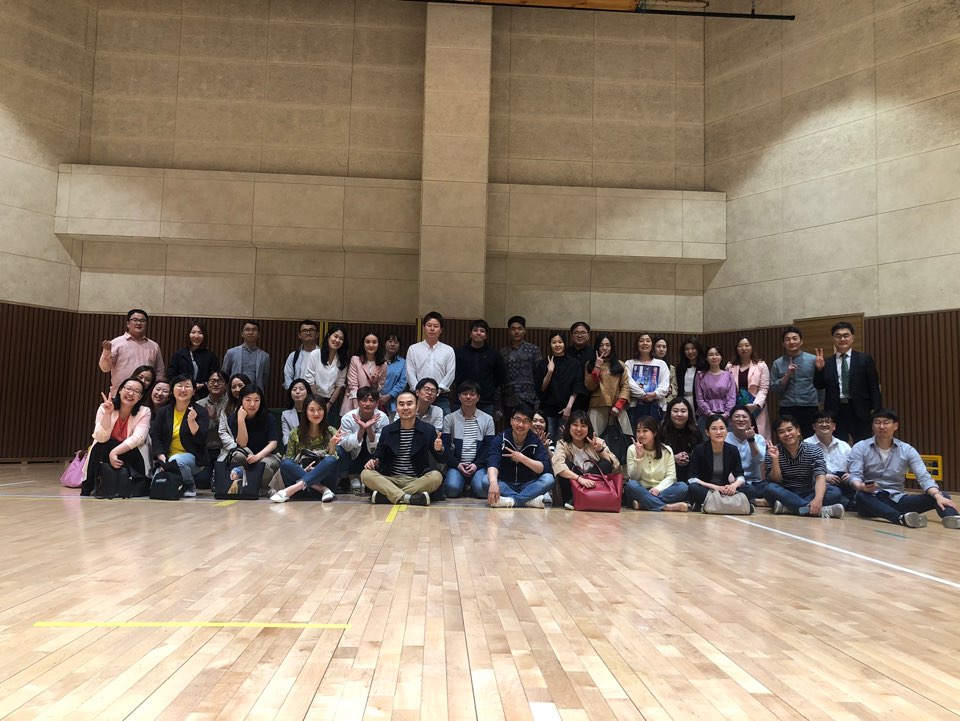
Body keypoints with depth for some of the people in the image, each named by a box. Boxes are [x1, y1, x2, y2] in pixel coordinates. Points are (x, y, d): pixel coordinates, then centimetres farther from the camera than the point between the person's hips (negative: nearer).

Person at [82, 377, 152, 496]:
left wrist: (114, 452, -35)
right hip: (104, 456, 2)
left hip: (133, 458, -2)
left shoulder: (144, 412, -9)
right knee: (100, 446, -28)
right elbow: (102, 438, -18)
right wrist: (107, 413, -28)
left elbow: (137, 438, -23)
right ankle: (88, 488, -15)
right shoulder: (104, 408, -6)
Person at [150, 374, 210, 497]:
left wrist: (191, 421, -24)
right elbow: (155, 437, 3)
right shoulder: (163, 412, 9)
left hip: (192, 458, -3)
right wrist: (162, 458, -11)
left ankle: (190, 485, -6)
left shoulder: (201, 412, -1)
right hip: (167, 457, 3)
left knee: (175, 460, -35)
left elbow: (201, 440, -9)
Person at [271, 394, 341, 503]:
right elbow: (288, 460, 5)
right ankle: (323, 490, -32)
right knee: (285, 463, -27)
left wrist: (332, 445, -20)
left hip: (323, 478, -1)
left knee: (330, 460, -31)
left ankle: (291, 490, -41)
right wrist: (301, 470, -15)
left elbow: (332, 461, -1)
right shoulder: (295, 433, 4)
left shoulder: (331, 432, 4)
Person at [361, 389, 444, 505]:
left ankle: (384, 496, -28)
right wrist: (374, 461, -12)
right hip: (391, 479, 1)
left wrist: (439, 450, -20)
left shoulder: (428, 430, 2)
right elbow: (380, 456, 12)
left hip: (418, 480, -1)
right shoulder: (387, 431, 7)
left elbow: (441, 459, 2)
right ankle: (408, 498, -33)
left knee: (436, 476, -32)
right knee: (366, 474, -22)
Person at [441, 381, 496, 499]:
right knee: (452, 488, -30)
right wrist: (457, 464, -10)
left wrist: (477, 465, -9)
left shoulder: (487, 419, 10)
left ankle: (472, 483, 6)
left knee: (483, 488, -29)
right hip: (456, 465, 0)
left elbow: (489, 447, 5)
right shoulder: (449, 419, 9)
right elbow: (445, 446, 4)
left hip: (479, 465, 1)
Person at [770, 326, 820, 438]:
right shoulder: (777, 363, 7)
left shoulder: (812, 360, 2)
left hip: (809, 409, -1)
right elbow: (773, 388, 3)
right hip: (786, 410, 2)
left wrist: (818, 402, 1)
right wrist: (787, 375, -9)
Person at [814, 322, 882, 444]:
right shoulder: (826, 362, 8)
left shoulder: (865, 359, 5)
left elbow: (874, 386, 2)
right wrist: (819, 369, -12)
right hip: (835, 413, 1)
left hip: (860, 411, -1)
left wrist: (875, 410, -6)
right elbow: (819, 386, 4)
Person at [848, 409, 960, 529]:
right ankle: (901, 518, -59)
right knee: (861, 496, -39)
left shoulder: (907, 450, 7)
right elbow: (854, 475, -8)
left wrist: (938, 495, -24)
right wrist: (861, 487, -32)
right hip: (871, 500, -3)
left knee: (942, 496, -18)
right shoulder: (860, 448, 1)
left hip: (896, 500, 3)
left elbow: (923, 477, -4)